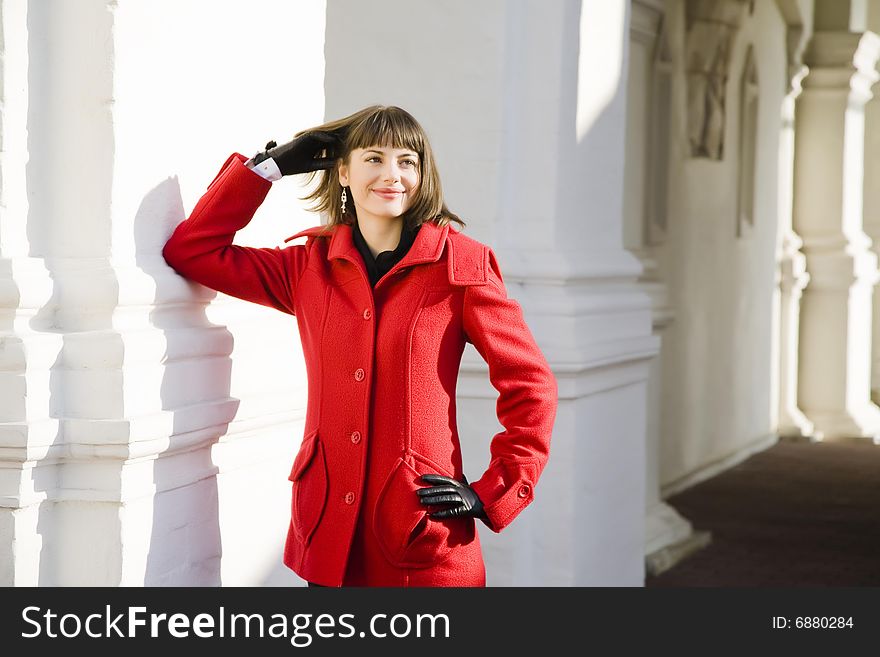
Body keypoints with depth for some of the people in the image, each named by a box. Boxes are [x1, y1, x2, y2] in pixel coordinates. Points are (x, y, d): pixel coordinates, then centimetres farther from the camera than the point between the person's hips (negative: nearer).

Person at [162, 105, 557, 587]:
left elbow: (530, 385, 1)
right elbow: (190, 251, 10)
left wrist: (490, 495, -4)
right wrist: (269, 165, 6)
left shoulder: (460, 264, -3)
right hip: (329, 535, 3)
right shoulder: (310, 264, 7)